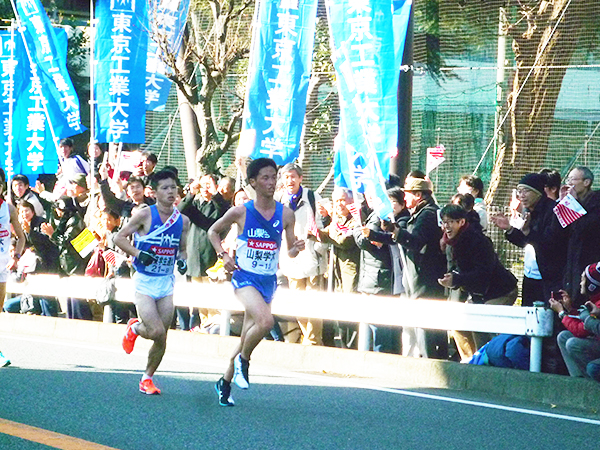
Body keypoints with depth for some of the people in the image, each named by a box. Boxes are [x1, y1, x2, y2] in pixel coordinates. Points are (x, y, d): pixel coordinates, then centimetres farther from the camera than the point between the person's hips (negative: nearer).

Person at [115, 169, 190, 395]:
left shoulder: (183, 221, 5)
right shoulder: (145, 215, -10)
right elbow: (119, 238, -5)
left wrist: (182, 260, -2)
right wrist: (138, 253, -19)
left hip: (166, 283, 5)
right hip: (144, 282, -5)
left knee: (162, 339, 4)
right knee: (156, 331, -16)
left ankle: (147, 378, 23)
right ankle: (134, 328, 19)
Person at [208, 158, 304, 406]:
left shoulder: (285, 214, 1)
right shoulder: (240, 212, -6)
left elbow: (290, 252, 7)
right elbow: (213, 231, 9)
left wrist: (296, 248, -16)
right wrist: (223, 255, -6)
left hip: (268, 280, 4)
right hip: (245, 276, -4)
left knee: (247, 336, 11)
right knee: (265, 321, -29)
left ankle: (225, 382, 29)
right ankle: (242, 360, -3)